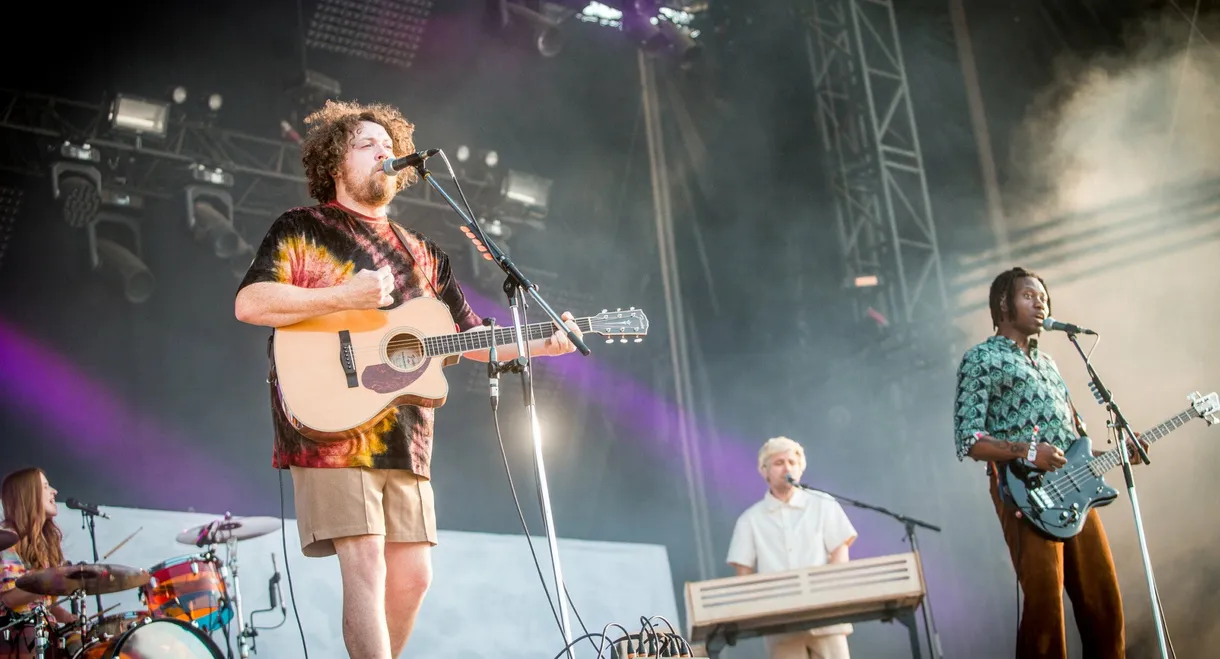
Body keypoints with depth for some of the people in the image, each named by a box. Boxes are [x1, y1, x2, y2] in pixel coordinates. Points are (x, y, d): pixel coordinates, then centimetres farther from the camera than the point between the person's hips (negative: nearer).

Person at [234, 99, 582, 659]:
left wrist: (541, 345, 5)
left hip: (404, 438, 6)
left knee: (413, 575, 4)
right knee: (366, 565, -13)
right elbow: (249, 304, -9)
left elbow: (470, 335, 20)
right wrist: (344, 296, -18)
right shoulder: (301, 229, 5)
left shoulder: (421, 254, 21)